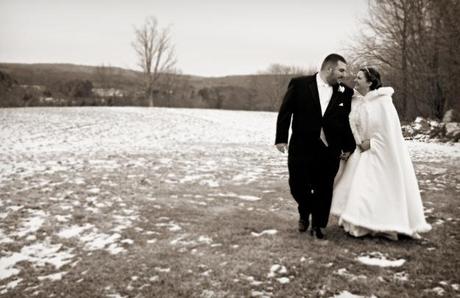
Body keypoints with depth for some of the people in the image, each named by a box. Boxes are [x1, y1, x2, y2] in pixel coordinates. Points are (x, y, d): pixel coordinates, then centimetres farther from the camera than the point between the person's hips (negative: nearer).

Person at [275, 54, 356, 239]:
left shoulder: (345, 93, 5)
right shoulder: (299, 85, -3)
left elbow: (346, 122, 10)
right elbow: (285, 111, -3)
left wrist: (348, 147, 8)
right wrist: (281, 138, -7)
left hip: (330, 151, 2)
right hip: (301, 148, -2)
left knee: (324, 189, 7)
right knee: (297, 186, 2)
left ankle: (317, 226, 25)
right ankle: (304, 213, 34)